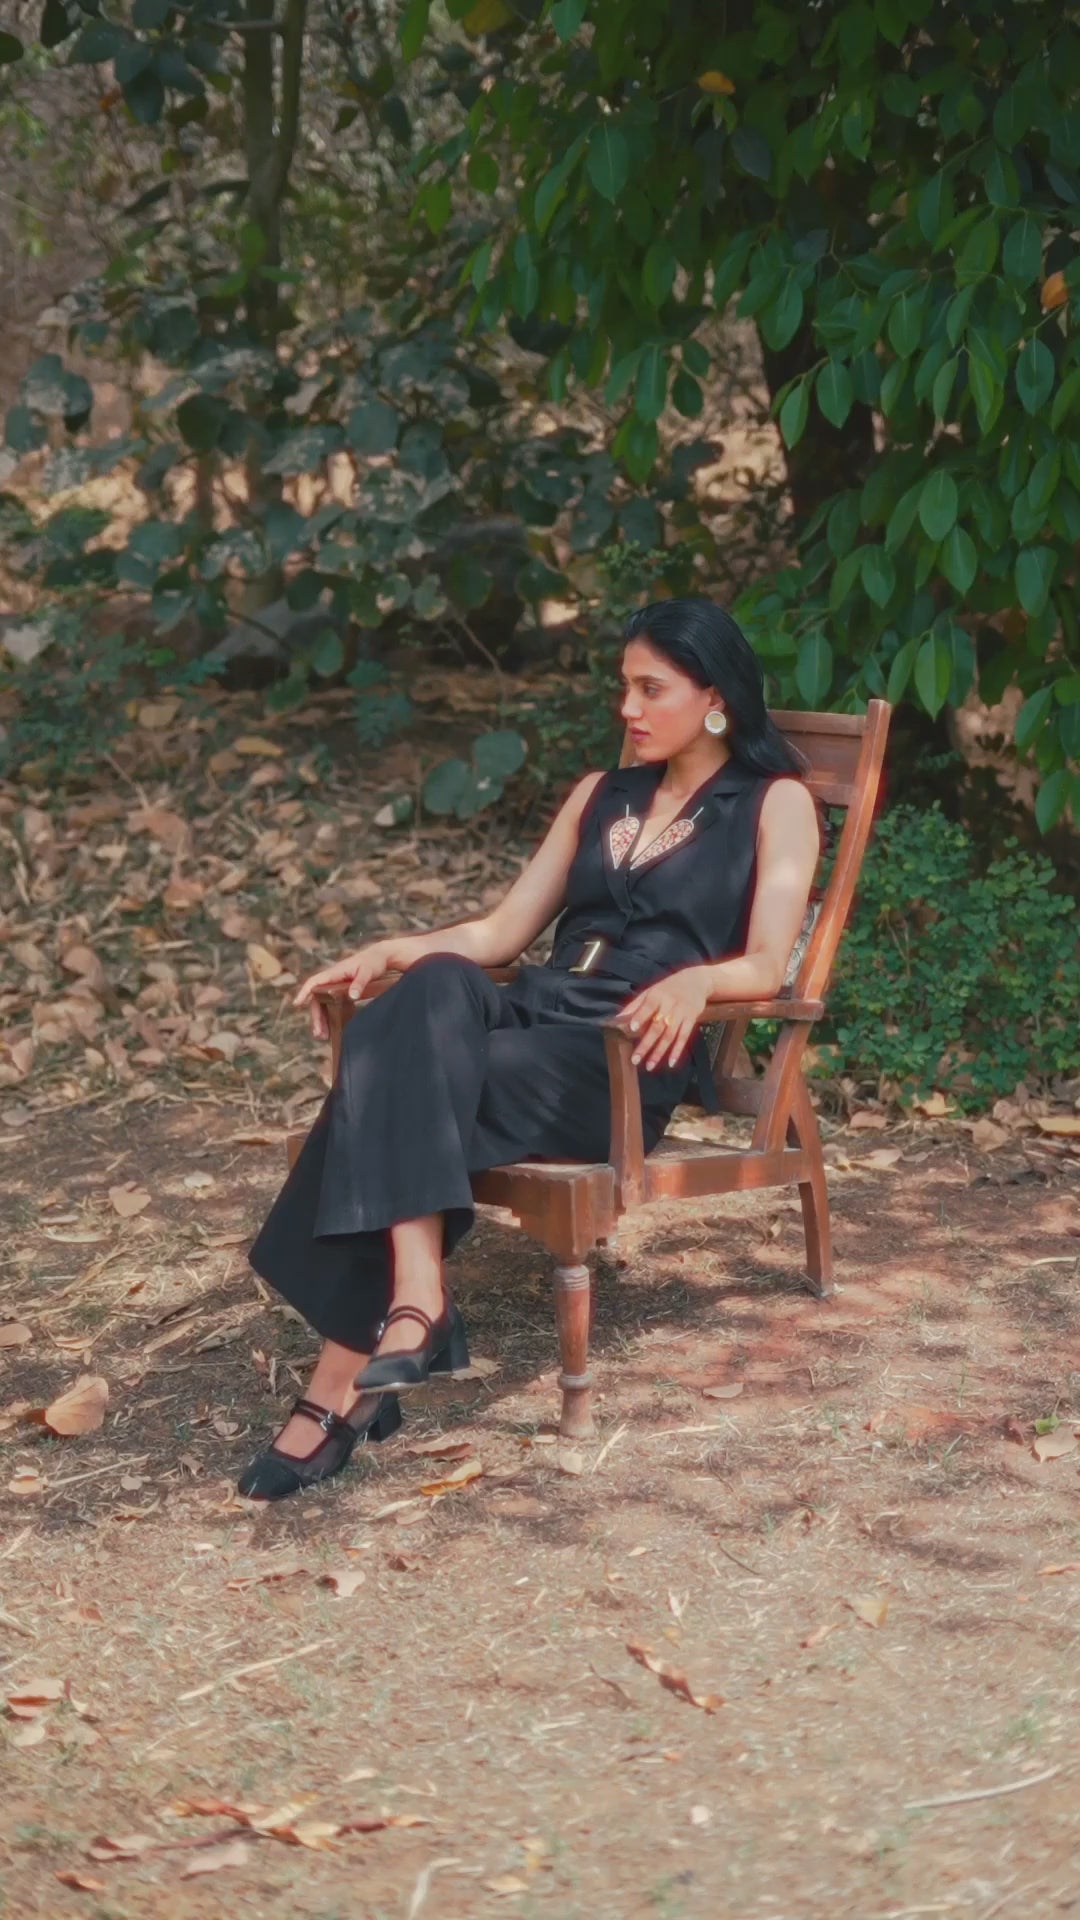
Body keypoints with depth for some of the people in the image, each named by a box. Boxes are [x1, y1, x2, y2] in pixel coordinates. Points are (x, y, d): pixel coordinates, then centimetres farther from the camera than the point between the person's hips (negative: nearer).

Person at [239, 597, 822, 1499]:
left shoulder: (775, 802, 9)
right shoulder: (601, 796, 26)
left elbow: (764, 966, -4)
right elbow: (502, 931, 21)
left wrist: (696, 979, -26)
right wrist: (390, 951, 3)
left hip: (633, 1057, -5)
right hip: (535, 1009, 5)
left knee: (395, 1090, -30)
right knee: (434, 988, -32)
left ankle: (344, 1383, -32)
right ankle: (417, 1299, -43)